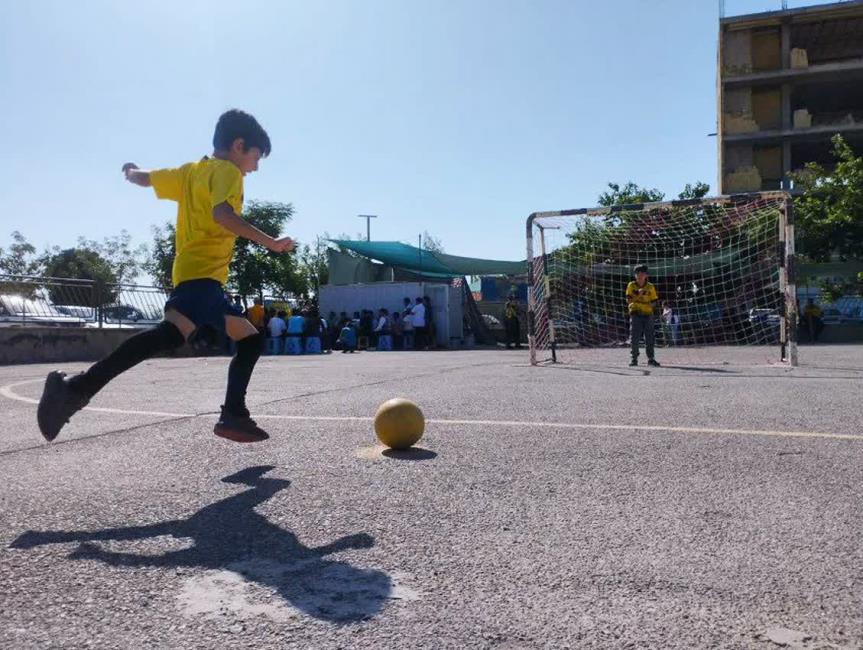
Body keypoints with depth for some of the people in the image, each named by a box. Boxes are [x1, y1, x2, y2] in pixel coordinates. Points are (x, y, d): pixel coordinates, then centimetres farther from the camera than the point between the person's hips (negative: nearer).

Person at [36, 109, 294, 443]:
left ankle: (234, 416, 3)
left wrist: (130, 171, 57)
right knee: (170, 334, -27)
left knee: (250, 339, 11)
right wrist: (268, 241, -24)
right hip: (202, 274, -10)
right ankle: (77, 388, -38)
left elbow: (144, 178, 34)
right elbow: (222, 214, -21)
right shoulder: (227, 171, -1)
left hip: (194, 273, 10)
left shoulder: (191, 171, 23)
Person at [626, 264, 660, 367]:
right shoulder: (631, 285, 3)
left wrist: (649, 304, -13)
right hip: (635, 313, -1)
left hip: (647, 313, 1)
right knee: (635, 338, -2)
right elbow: (628, 300, -5)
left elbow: (654, 302, 7)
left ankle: (651, 359, 8)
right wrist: (638, 294, -19)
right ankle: (634, 359, 4)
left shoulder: (650, 287, 5)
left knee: (649, 337, 2)